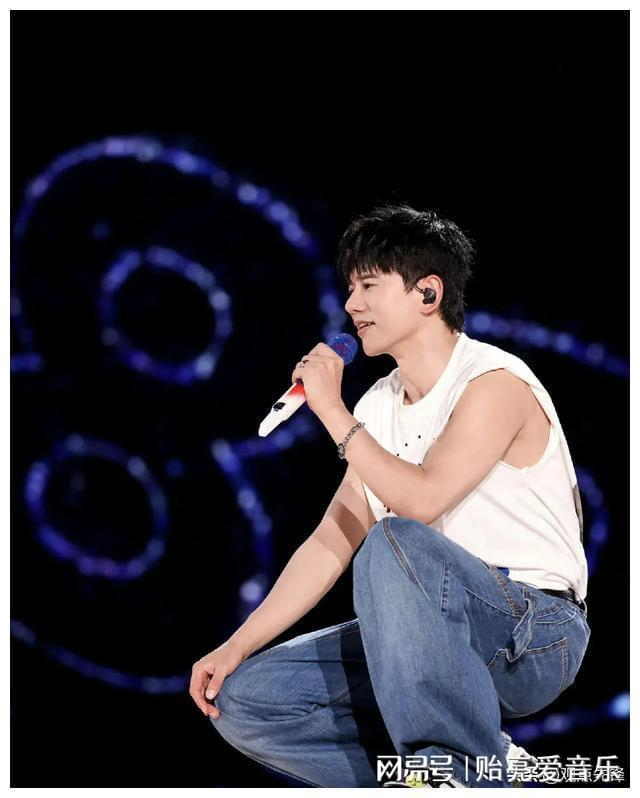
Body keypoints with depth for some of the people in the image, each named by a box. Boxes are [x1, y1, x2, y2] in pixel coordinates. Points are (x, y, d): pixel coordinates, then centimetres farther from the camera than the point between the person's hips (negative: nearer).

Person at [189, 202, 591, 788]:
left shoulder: (494, 382, -12)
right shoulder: (377, 407, 11)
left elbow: (421, 500, -26)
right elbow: (332, 542, 9)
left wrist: (333, 411, -15)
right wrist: (235, 647, 1)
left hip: (539, 634, -8)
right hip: (434, 639, 8)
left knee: (393, 543, -36)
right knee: (240, 697, -5)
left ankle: (463, 770, -24)